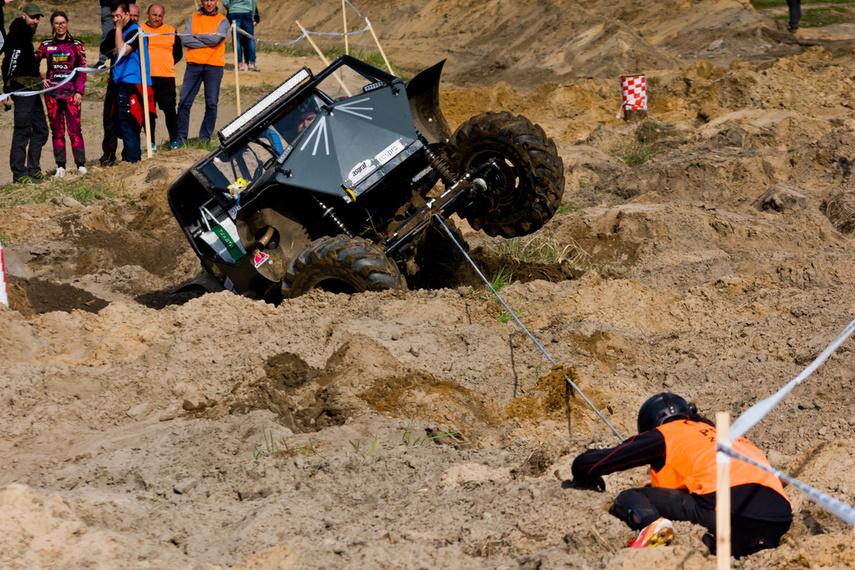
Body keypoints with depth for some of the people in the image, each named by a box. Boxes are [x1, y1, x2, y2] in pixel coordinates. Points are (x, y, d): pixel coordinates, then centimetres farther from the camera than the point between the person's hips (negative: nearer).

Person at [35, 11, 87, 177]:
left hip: (71, 92, -2)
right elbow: (33, 64, 19)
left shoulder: (76, 45, 5)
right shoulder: (46, 45, 9)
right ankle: (60, 166, 5)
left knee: (74, 128, -9)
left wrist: (79, 91, -5)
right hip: (52, 92, 2)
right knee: (57, 130, 2)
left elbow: (82, 70, 3)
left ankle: (81, 164, -5)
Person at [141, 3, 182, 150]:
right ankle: (151, 143, 7)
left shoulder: (171, 32, 11)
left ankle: (174, 140, 3)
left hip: (166, 77, 0)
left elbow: (178, 54, 17)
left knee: (169, 109, -3)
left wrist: (167, 65, 6)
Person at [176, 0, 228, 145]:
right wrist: (207, 42, -8)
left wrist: (197, 36, -1)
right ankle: (180, 137, 1)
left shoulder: (222, 21, 7)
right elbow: (186, 40, -3)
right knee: (184, 101, -5)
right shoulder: (193, 19, 11)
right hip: (193, 64, 1)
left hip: (214, 66, -1)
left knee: (211, 104, -1)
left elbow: (216, 39, -10)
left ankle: (205, 137, 9)